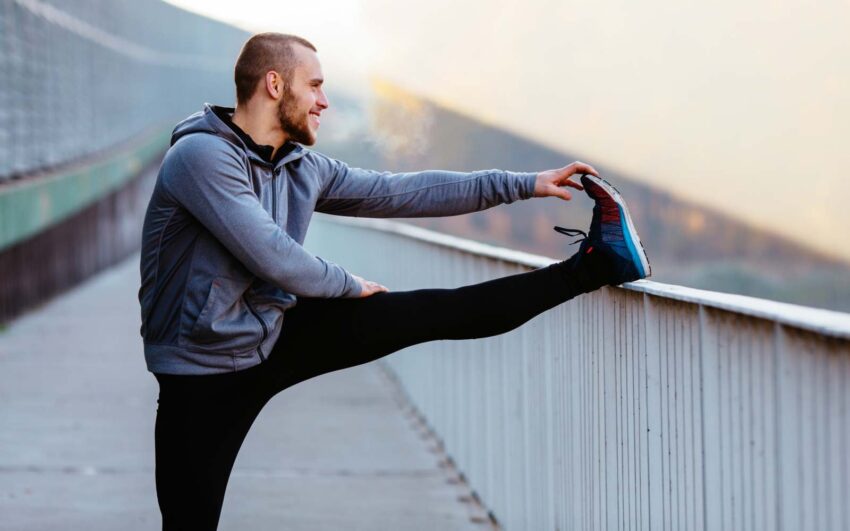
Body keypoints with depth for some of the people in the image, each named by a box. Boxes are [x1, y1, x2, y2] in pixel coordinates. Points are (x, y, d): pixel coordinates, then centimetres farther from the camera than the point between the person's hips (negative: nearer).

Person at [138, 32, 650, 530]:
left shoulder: (302, 167, 3)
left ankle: (592, 266, 5)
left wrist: (522, 184, 6)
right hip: (205, 372, -6)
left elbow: (402, 193, 7)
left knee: (427, 313, 2)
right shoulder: (202, 155, -21)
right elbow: (273, 258, -26)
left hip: (278, 332, 6)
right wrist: (349, 286, -7)